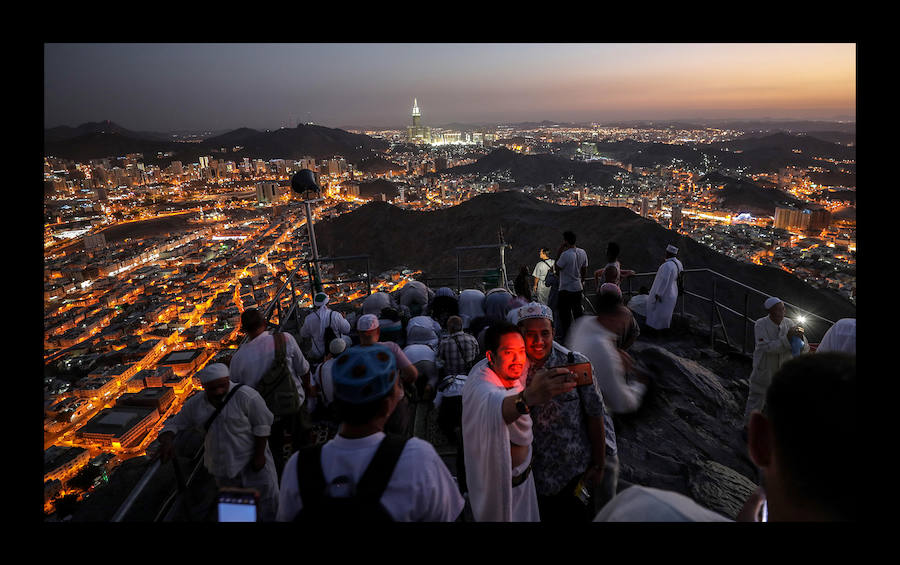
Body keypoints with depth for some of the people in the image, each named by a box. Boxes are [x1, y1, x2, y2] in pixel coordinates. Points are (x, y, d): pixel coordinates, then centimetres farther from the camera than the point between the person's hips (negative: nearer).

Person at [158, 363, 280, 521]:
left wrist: (260, 455, -17)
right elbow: (174, 424, 4)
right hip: (222, 465, 5)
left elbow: (262, 425, -17)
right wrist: (167, 441, -18)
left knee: (268, 500, -1)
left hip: (252, 460, -5)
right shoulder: (195, 404, -3)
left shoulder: (246, 396, -22)